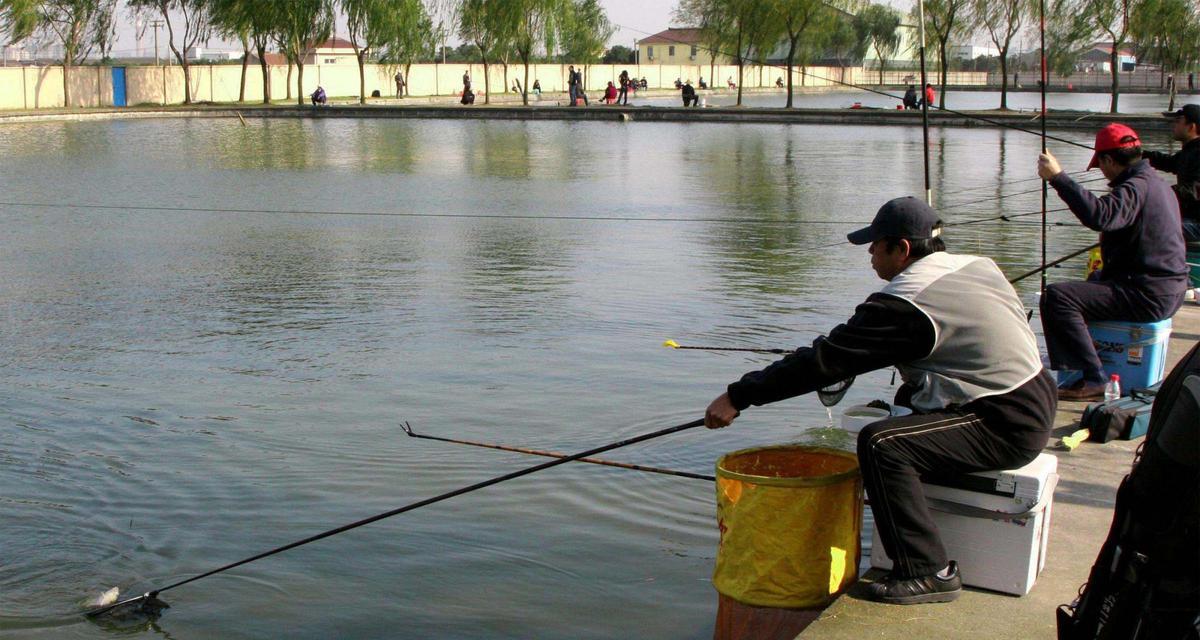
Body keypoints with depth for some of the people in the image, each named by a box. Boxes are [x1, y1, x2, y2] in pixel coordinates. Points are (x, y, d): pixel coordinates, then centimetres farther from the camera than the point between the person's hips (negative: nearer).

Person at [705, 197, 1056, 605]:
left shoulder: (905, 303, -18)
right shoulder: (976, 266, 8)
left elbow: (826, 359, -16)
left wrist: (738, 396, -11)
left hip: (1006, 427, -10)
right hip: (1036, 403, 10)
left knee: (881, 443, -21)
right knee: (909, 398, 28)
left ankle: (929, 573, -15)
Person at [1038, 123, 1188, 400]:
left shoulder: (1136, 187, -18)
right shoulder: (1158, 184, 17)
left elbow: (1100, 216, -38)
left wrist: (1058, 178, -35)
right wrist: (1106, 272, 35)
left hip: (1149, 297, -11)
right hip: (1169, 291, 11)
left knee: (1057, 297, -21)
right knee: (1092, 284, 37)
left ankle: (1093, 380, -21)